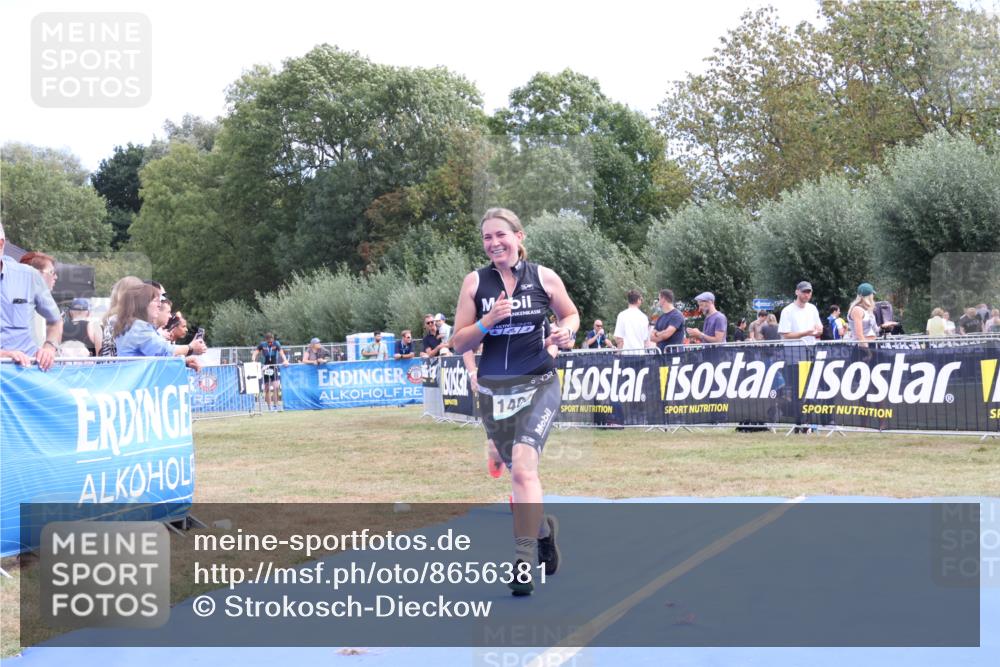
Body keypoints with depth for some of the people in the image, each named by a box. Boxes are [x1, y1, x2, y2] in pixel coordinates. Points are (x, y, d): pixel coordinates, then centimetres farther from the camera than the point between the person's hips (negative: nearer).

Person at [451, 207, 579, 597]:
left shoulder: (544, 278, -1)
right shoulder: (475, 283, 0)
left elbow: (570, 315, 16)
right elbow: (458, 345, 0)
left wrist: (565, 332, -6)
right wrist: (487, 321, -17)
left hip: (538, 386, -3)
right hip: (493, 390, 3)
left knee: (523, 467, -20)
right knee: (519, 473, 14)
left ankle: (524, 560, -18)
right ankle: (543, 528, 43)